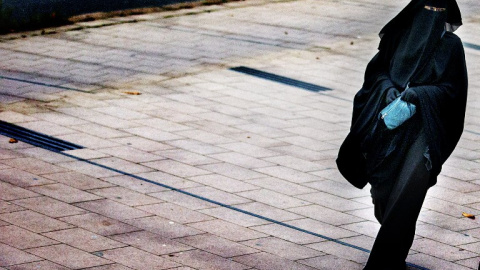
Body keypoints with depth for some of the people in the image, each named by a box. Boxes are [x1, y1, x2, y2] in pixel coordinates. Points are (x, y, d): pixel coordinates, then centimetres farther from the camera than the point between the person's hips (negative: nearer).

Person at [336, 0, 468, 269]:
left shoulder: (451, 45, 3)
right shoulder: (399, 35, 10)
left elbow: (451, 88, -4)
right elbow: (377, 70, 10)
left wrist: (418, 93, -18)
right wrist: (388, 88, -10)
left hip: (424, 128, -3)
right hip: (390, 125, 3)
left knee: (405, 197, -15)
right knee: (383, 193, 8)